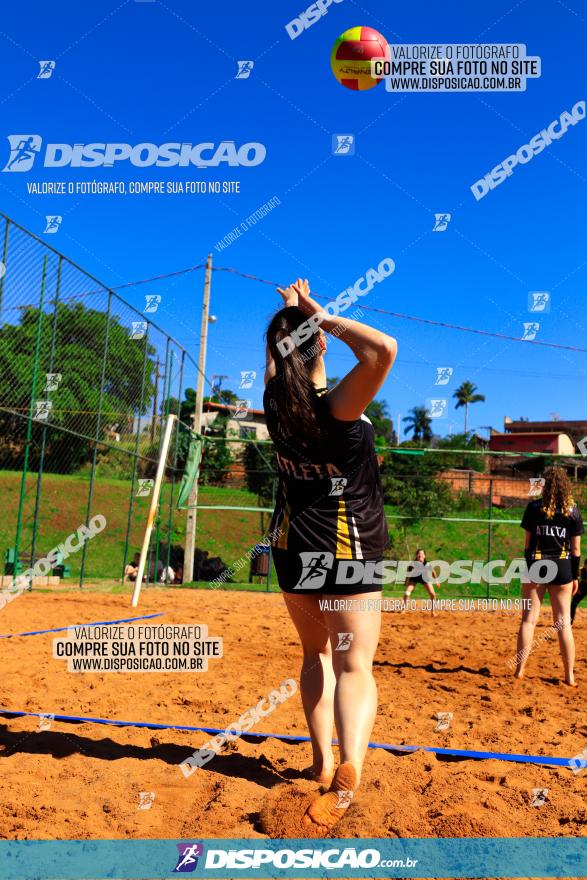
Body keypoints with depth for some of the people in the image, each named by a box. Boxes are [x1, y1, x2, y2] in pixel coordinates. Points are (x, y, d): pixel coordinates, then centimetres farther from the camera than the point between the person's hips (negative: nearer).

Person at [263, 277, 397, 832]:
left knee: (316, 653, 20)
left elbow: (276, 354, 16)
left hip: (291, 546, 5)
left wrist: (291, 313, 10)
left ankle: (323, 761, 24)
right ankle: (347, 770, -20)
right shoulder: (337, 406, -20)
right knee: (353, 664, -1)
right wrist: (320, 316, -21)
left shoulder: (275, 401, -5)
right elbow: (383, 348, -32)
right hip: (347, 554, -5)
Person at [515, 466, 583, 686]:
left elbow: (528, 542, -2)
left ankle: (519, 670, 7)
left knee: (529, 618, 5)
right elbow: (576, 548, 1)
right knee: (564, 621, 7)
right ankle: (569, 675, 10)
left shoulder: (534, 507, -3)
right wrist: (575, 576, 8)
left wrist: (528, 568, 7)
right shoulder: (573, 511, 0)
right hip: (562, 567, 1)